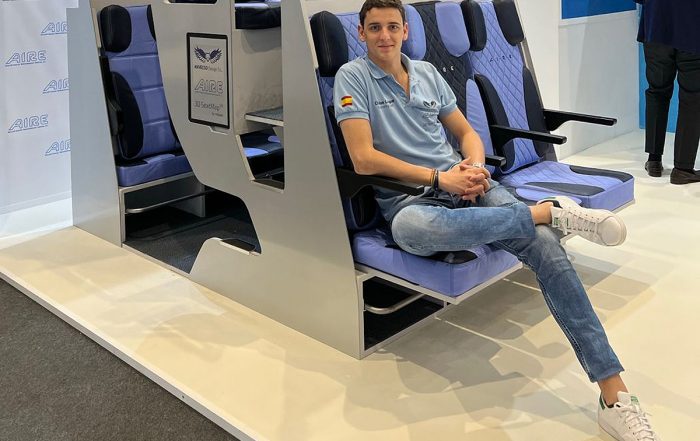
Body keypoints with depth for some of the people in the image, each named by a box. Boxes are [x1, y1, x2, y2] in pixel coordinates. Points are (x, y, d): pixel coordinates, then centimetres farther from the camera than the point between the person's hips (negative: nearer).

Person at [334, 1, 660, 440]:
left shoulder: (428, 72, 18)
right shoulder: (353, 77, 1)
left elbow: (466, 131, 22)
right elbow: (364, 158, -11)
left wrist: (475, 166, -3)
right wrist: (440, 178, -14)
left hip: (464, 184, 5)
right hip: (408, 197, -4)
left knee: (546, 245, -21)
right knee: (410, 226, -43)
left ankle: (614, 394, -20)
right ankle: (548, 211, -26)